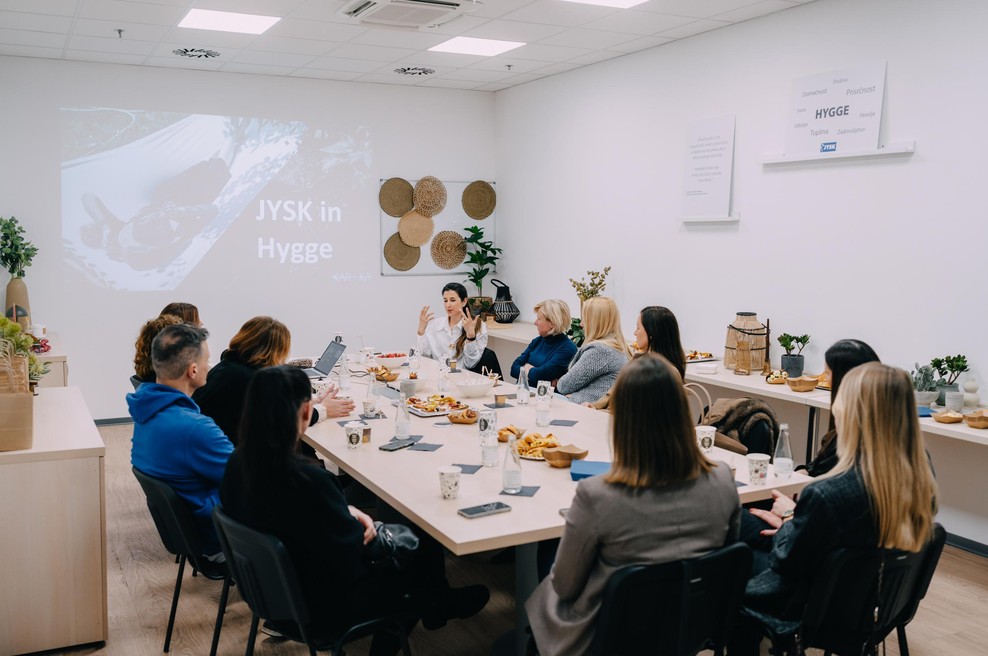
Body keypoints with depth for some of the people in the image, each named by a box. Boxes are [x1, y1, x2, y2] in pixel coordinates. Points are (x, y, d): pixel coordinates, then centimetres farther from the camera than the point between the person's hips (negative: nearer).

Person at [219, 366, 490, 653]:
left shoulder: (239, 462, -12)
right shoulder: (308, 481, -37)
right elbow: (352, 558, -23)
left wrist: (347, 512, -3)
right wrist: (359, 522, -4)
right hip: (317, 612, -7)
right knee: (426, 547, 14)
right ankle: (438, 605, 47)